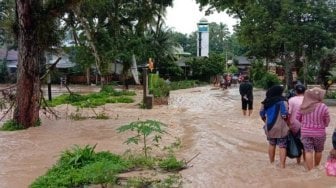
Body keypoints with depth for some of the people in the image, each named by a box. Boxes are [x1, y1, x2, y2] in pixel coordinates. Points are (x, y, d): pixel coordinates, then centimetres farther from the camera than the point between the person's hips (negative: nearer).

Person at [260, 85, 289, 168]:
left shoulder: (266, 102, 3)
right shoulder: (282, 101, -12)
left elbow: (262, 114, 7)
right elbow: (285, 115, -18)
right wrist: (287, 122, 1)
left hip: (269, 127, 5)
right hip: (281, 128, -5)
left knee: (271, 144, 18)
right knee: (282, 146, 4)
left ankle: (271, 162, 31)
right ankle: (282, 165, 4)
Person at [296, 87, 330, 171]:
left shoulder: (303, 106, -5)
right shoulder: (323, 107, -13)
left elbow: (297, 118, 4)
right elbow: (327, 122, -4)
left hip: (305, 132, 1)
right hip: (319, 133, -1)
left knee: (308, 151, 4)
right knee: (318, 151, 18)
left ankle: (310, 170, 3)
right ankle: (316, 167, 35)